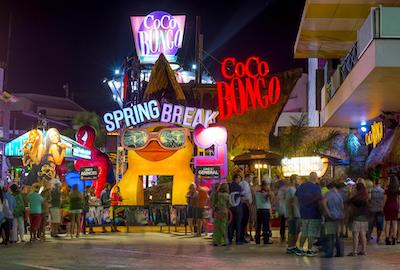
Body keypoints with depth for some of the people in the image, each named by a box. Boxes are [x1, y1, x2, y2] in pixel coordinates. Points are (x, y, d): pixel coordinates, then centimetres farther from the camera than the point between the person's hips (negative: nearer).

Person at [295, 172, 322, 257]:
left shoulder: (301, 186, 4)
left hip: (303, 212, 6)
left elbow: (297, 196, 11)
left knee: (304, 232, 15)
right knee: (312, 233, 2)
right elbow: (319, 201, -17)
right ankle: (309, 250, 3)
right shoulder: (316, 187, -13)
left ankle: (300, 250, 14)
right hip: (314, 213, -6)